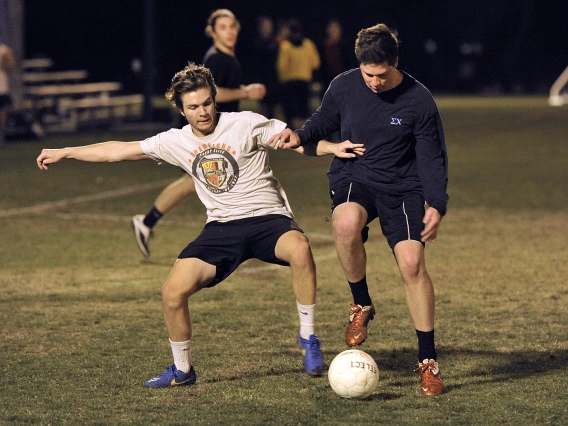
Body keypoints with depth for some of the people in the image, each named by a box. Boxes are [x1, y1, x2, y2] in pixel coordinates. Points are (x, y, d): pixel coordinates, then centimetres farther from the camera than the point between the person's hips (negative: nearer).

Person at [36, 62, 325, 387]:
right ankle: (182, 370, 12)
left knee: (299, 249, -37)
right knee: (173, 292, -13)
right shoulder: (176, 142, 8)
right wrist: (64, 153, 17)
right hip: (222, 227, 4)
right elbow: (119, 150, 14)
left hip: (267, 217, -4)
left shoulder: (245, 125, -3)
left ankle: (308, 339, -19)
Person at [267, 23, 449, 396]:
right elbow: (321, 125, 13)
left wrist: (436, 206, -14)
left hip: (402, 187, -1)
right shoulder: (344, 87, -4)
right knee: (347, 222, -36)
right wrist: (300, 137, -9)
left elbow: (433, 158, -3)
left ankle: (429, 361, -3)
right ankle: (362, 305, -9)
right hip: (353, 177, 1)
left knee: (412, 262, -19)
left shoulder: (418, 100, -10)